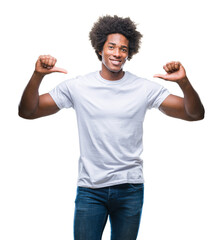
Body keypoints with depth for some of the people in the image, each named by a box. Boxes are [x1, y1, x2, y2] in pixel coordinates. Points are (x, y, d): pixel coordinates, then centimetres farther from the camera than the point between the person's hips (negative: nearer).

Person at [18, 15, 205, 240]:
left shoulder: (145, 89, 0)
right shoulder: (77, 86, 0)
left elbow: (195, 114, -3)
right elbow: (27, 111, 0)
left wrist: (184, 82, -22)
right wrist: (37, 76, -17)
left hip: (130, 189, 1)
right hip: (89, 188, 0)